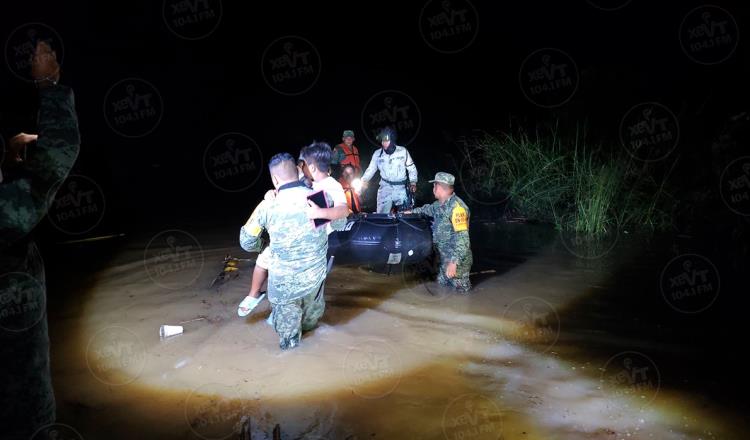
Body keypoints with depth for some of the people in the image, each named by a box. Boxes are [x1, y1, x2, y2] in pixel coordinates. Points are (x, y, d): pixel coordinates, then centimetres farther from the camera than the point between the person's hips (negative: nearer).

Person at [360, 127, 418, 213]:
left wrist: (413, 183, -7)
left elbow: (411, 168, 2)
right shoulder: (377, 154, -2)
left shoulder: (403, 151, -6)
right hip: (385, 188, 1)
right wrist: (364, 180, -12)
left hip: (401, 188, -1)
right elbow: (371, 169, 4)